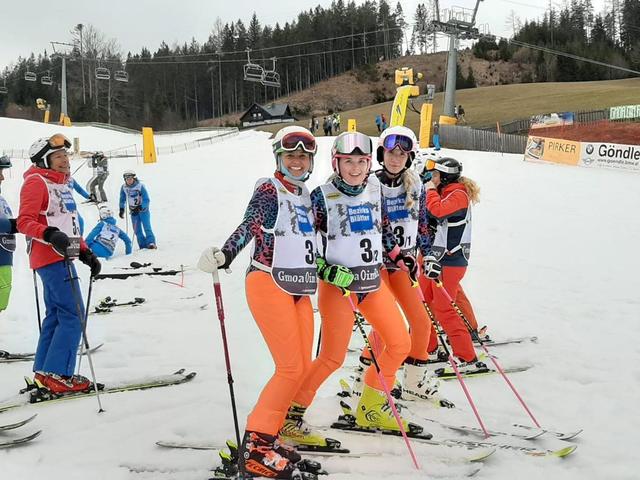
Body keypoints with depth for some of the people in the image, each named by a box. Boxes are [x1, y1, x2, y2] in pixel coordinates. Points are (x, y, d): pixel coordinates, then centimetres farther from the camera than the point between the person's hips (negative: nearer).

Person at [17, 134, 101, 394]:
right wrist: (50, 234, -33)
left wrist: (86, 253, 18)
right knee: (73, 314, -12)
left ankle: (43, 372, 18)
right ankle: (56, 373, -9)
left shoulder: (61, 185, 20)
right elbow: (24, 222, -16)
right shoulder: (36, 182, -7)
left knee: (56, 315, 12)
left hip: (62, 258, 10)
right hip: (51, 258, -10)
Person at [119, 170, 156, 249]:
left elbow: (146, 200, -20)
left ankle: (151, 242, -15)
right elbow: (122, 200, 11)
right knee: (137, 230, 1)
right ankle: (143, 245, 5)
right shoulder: (123, 188, -5)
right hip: (133, 211, 4)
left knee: (147, 227, -15)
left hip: (143, 210, -4)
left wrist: (140, 207, -32)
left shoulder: (140, 186, -18)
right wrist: (121, 209, 4)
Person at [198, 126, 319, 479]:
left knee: (301, 367, 3)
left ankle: (266, 436, 12)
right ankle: (255, 447, -8)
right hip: (269, 284, -8)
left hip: (299, 289, 8)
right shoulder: (268, 190, -5)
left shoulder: (305, 196, 16)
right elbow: (248, 227, -18)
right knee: (291, 368, -14)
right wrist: (224, 255, -33)